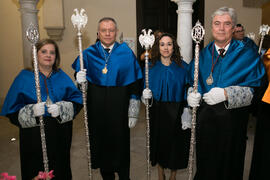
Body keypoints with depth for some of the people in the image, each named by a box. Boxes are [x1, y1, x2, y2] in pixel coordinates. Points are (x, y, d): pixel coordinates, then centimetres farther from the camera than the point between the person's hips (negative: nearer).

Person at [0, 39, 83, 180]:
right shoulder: (24, 78, 0)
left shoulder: (62, 77, 7)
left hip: (60, 136, 2)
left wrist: (61, 109, -17)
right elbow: (12, 111, -4)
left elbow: (77, 101, 1)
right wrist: (31, 111, -23)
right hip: (34, 137, -2)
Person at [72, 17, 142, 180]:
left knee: (120, 141, 8)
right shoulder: (89, 53, 5)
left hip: (119, 107, -2)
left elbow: (135, 82, -4)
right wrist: (80, 79, -17)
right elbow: (80, 77, 8)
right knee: (101, 142, 12)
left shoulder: (126, 53, -1)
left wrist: (133, 111, -8)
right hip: (96, 107, 2)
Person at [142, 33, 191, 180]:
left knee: (175, 144, 9)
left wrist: (187, 114, -13)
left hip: (177, 113, -1)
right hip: (157, 112, 1)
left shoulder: (183, 67, -4)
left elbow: (188, 92, -5)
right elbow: (145, 90, 5)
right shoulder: (151, 67, 0)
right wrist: (145, 95, -18)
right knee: (159, 142, 12)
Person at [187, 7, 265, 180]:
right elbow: (193, 83, 9)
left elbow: (254, 89, -11)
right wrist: (191, 94, -13)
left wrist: (226, 94, -26)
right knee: (205, 165, 15)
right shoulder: (202, 55, 7)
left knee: (229, 164, 12)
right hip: (205, 118, 3)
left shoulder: (247, 54, -4)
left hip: (233, 119, -2)